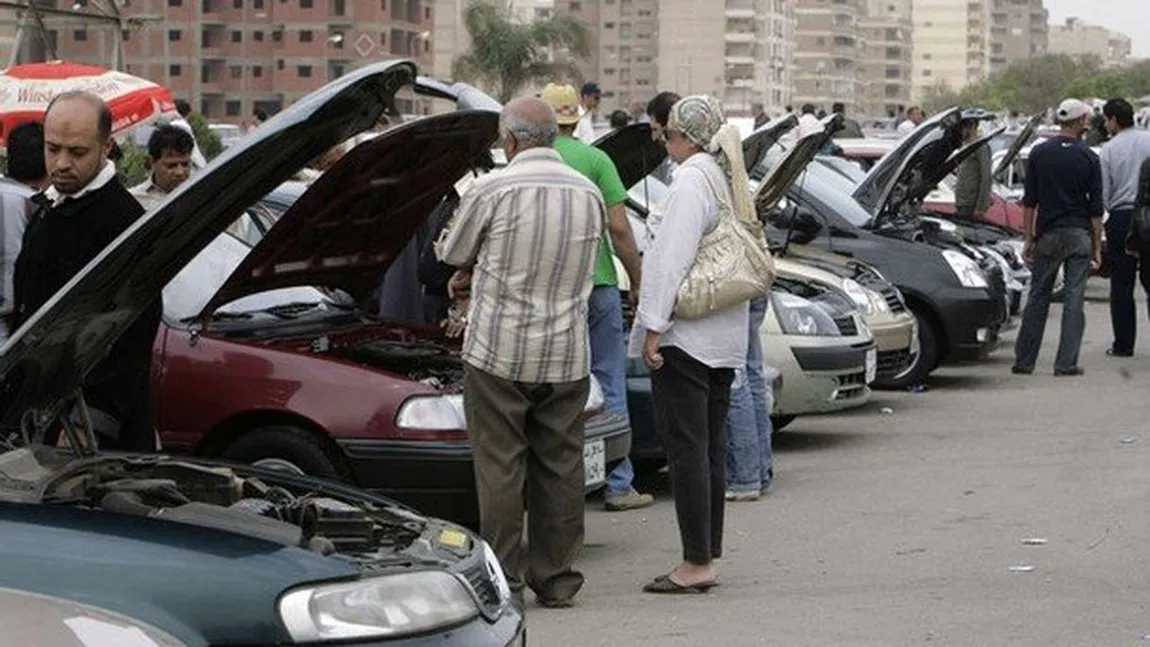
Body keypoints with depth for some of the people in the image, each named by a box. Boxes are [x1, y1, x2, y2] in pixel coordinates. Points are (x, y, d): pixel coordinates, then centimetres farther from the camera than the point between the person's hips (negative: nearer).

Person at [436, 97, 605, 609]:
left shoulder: (493, 190, -10)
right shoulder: (589, 193, 5)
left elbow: (453, 255, 3)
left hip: (499, 350, -4)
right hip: (566, 355, 4)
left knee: (499, 467, 3)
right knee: (560, 466, 10)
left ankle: (502, 582, 5)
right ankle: (555, 580, 15)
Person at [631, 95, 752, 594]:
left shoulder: (692, 179, -13)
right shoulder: (730, 179, 15)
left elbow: (673, 258, -19)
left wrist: (653, 327, -18)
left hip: (685, 336, -9)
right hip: (724, 337, 9)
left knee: (686, 449, -7)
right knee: (711, 449, 12)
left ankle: (697, 563, -7)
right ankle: (708, 554, 16)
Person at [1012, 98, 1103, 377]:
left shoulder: (1039, 153, 1)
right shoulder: (1088, 158, -3)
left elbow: (1029, 202, 1)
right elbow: (1096, 208, -3)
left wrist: (1029, 239, 6)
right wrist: (1097, 247, 3)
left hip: (1048, 234, 2)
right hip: (1080, 236, -2)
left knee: (1038, 298, 8)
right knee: (1074, 299, 1)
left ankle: (1024, 361, 8)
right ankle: (1066, 363, -2)